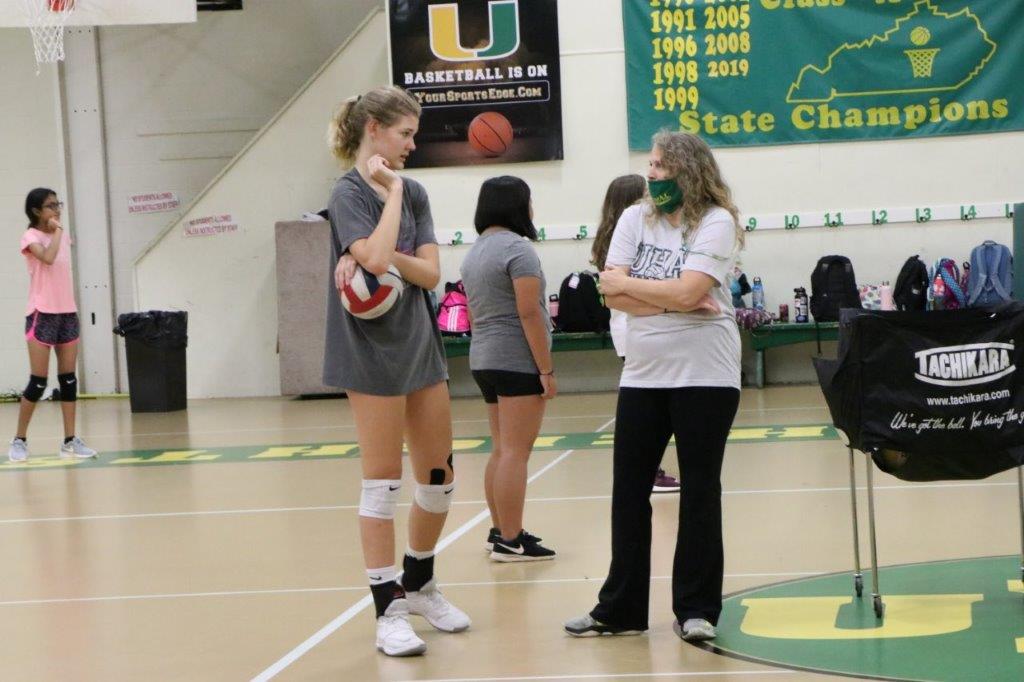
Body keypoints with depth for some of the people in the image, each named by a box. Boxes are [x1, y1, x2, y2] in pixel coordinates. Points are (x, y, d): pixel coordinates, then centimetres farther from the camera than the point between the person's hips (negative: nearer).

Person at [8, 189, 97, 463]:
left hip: (67, 313, 6)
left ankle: (70, 440, 7)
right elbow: (48, 257, -28)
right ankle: (20, 440, 6)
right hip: (43, 315, -6)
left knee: (68, 378, 4)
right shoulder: (31, 236, -8)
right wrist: (56, 231, -16)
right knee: (38, 381, -6)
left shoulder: (63, 235, 12)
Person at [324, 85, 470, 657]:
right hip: (373, 348, -7)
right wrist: (392, 190, -15)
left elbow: (430, 272, 0)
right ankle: (390, 610, 3)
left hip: (421, 343, 7)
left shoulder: (415, 193, 9)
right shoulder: (349, 193, -9)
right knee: (383, 482, -3)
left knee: (440, 477, 11)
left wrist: (385, 257, -17)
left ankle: (419, 585, 30)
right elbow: (377, 258, -26)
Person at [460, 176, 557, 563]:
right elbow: (529, 313, -17)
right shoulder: (517, 247, -13)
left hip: (484, 360, 9)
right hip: (517, 361, -9)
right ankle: (511, 542, -6)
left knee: (501, 450, 15)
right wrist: (547, 369, -15)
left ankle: (500, 531, 20)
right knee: (516, 452, -7)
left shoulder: (474, 252, 13)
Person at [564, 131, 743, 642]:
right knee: (628, 490, 7)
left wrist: (631, 285, -8)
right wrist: (670, 300, -14)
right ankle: (620, 609, 15)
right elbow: (611, 291, -3)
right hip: (642, 372, 5)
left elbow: (687, 292, -20)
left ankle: (696, 609, 12)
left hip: (704, 374, -5)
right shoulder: (635, 219, 7)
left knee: (700, 489, 2)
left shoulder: (716, 222, -8)